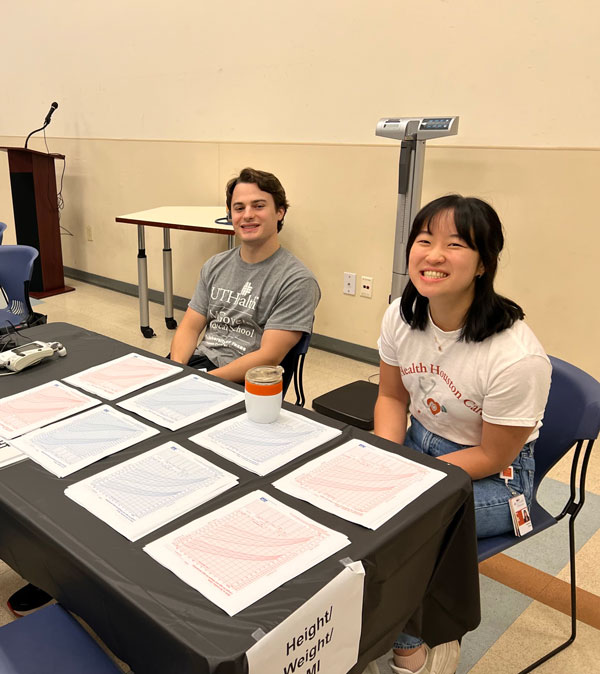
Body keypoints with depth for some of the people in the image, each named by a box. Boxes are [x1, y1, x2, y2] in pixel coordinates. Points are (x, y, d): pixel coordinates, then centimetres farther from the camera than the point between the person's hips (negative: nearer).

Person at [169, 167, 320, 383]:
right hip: (200, 359, 7)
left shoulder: (297, 281, -8)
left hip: (241, 382, -6)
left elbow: (269, 357, -14)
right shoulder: (215, 266, 13)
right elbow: (190, 327, 11)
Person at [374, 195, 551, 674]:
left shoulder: (518, 357, -30)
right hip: (419, 441, 6)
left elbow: (492, 457, -18)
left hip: (493, 475, -6)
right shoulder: (402, 316, -12)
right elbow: (392, 397, 3)